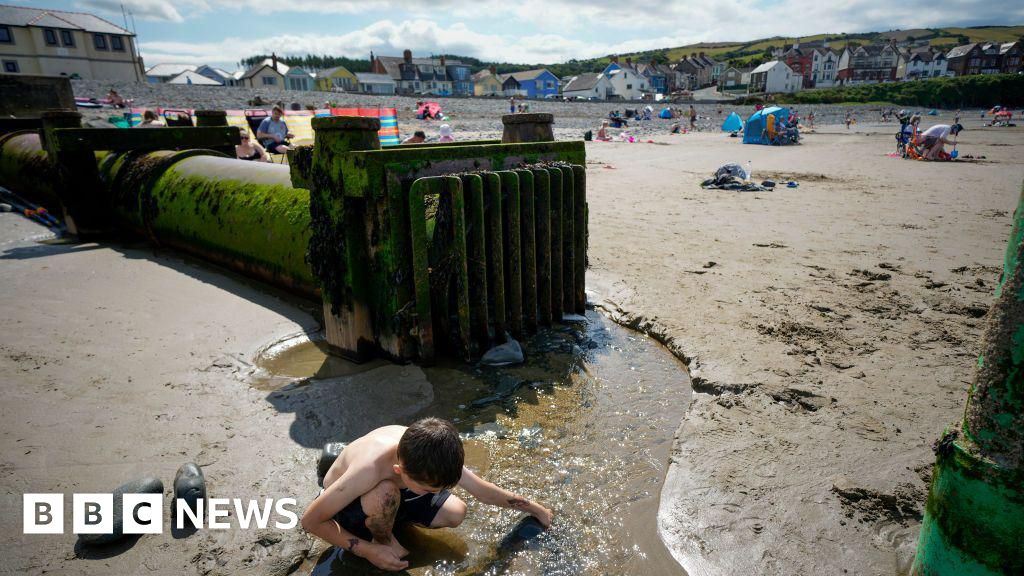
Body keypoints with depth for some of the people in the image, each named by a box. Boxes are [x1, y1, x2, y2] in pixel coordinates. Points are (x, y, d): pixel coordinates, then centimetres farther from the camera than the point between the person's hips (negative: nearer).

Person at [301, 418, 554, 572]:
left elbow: (483, 490, -13)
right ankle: (383, 539, -5)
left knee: (455, 513, -11)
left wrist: (533, 508, -5)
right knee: (386, 493, -38)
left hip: (384, 496, 5)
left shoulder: (432, 456, -27)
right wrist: (368, 551, -29)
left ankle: (386, 515, 8)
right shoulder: (370, 468, -43)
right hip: (344, 506, -4)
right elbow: (311, 520, -31)